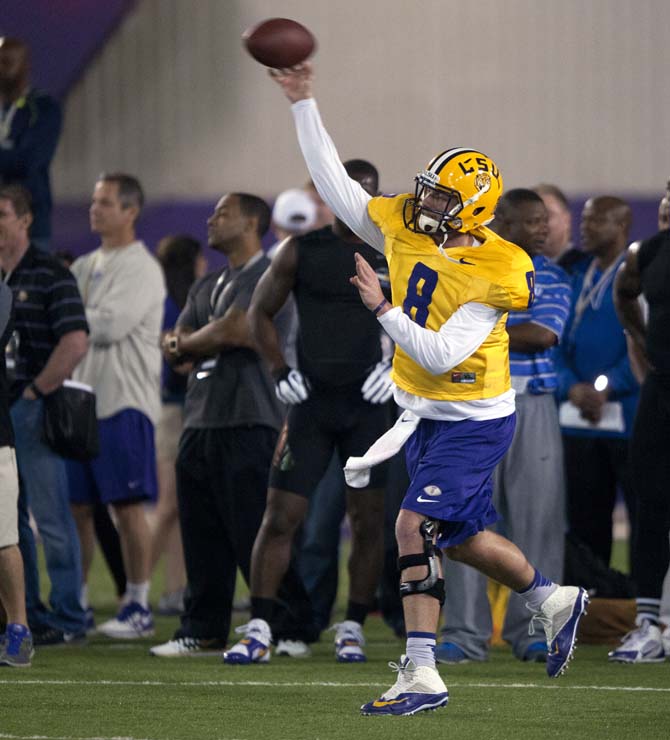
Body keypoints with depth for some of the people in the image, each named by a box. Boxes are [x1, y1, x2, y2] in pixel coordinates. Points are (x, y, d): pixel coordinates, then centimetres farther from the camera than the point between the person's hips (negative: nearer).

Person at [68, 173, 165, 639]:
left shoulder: (141, 269, -7)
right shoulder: (85, 267, 17)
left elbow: (109, 325, -18)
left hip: (124, 401, -7)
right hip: (81, 399, 7)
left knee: (128, 506, -5)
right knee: (77, 505, 8)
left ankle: (138, 606, 0)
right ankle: (75, 603, 14)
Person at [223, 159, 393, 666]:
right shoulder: (302, 252, 1)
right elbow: (260, 312, 10)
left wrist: (397, 368, -2)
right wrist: (281, 372, 1)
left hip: (367, 404, 1)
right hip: (311, 401, -1)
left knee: (368, 520, 2)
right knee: (281, 516, -6)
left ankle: (353, 629, 14)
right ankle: (259, 630, -3)